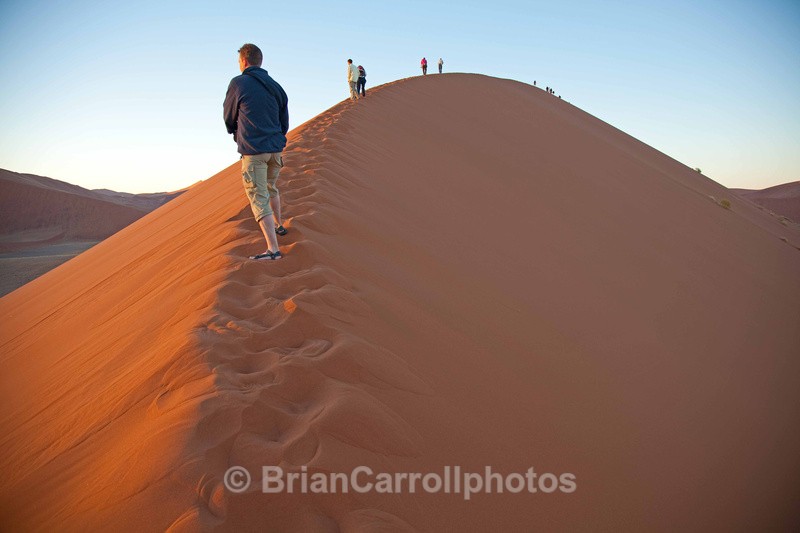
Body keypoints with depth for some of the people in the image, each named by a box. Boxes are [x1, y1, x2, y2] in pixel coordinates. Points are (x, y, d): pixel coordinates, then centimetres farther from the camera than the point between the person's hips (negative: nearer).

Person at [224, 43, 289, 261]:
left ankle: (273, 249, -13)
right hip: (275, 149, 6)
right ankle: (278, 225, 44)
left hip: (252, 150, -6)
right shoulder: (276, 86, 11)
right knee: (271, 188, 27)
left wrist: (235, 133, 25)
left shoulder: (238, 83, -5)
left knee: (259, 198, -6)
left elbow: (228, 117, 6)